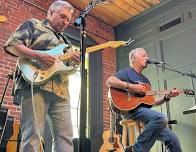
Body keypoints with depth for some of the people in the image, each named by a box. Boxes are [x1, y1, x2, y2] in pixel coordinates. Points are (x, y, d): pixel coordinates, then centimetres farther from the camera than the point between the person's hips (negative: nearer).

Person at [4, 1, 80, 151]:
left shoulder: (65, 40, 29)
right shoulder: (33, 24, 11)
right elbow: (11, 45, -3)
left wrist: (74, 62, 1)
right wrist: (38, 56, -16)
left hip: (61, 91, 7)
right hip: (35, 85, -6)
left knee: (65, 136, 2)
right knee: (32, 136, -10)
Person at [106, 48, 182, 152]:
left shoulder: (145, 80, 27)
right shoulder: (127, 72, 4)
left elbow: (153, 102, 24)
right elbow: (109, 81, -16)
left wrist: (167, 97, 9)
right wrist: (131, 86, -21)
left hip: (145, 112, 8)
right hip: (131, 110, -7)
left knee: (173, 139, -6)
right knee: (161, 118, -33)